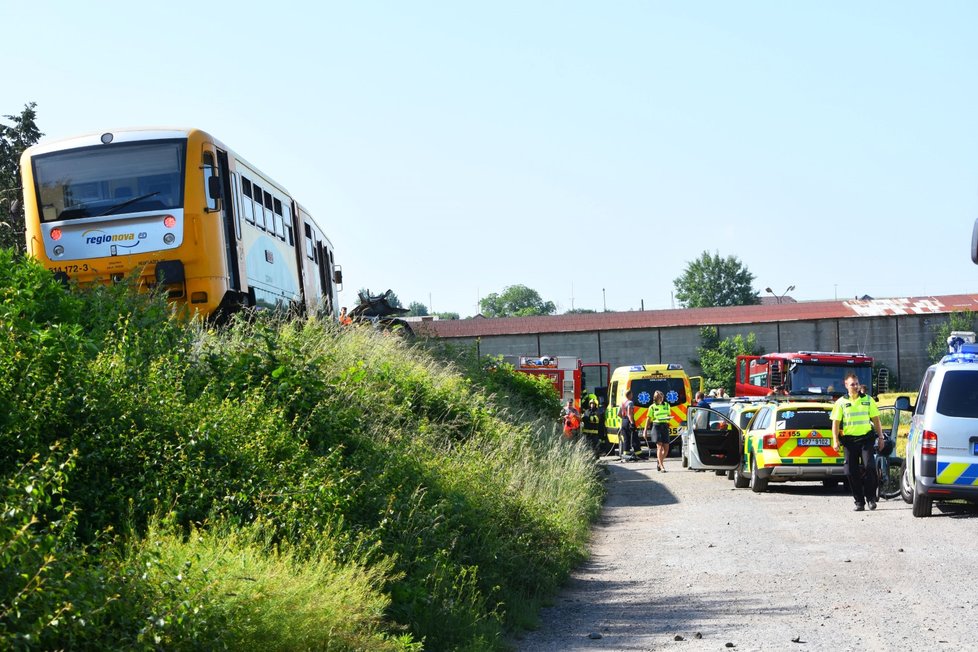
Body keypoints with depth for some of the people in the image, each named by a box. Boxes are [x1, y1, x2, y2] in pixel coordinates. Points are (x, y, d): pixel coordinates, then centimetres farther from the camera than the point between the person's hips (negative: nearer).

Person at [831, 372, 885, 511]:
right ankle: (859, 501, 9)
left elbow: (876, 420, 13)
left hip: (866, 438, -1)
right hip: (849, 440, 1)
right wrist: (835, 440, -7)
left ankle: (871, 497, -1)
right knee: (852, 472, 0)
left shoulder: (868, 400, 9)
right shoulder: (841, 402, 6)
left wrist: (880, 437, 7)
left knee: (869, 467, -15)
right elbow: (835, 423, 4)